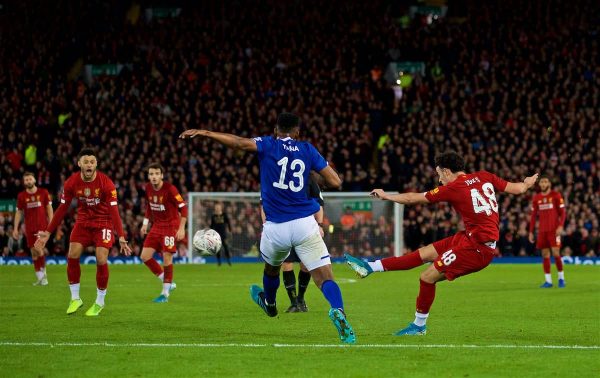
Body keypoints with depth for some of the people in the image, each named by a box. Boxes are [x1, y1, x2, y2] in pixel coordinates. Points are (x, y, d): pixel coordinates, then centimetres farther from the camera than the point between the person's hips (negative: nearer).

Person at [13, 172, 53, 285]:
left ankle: (43, 274, -2)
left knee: (39, 249, -16)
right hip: (29, 228, 2)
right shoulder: (21, 196, 3)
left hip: (42, 226, -2)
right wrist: (15, 228, 3)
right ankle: (39, 277, 12)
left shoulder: (43, 192, 0)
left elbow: (49, 208, 5)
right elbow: (18, 212, 7)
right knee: (34, 252, 3)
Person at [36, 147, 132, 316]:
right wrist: (48, 232, -5)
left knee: (101, 260, -14)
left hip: (103, 223, -3)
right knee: (72, 256, -11)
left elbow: (114, 211, -22)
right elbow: (62, 209, -4)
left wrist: (121, 237, -31)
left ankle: (99, 302, 5)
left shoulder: (106, 183, -22)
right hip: (83, 222, 3)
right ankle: (75, 299, 6)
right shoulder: (71, 183, -13)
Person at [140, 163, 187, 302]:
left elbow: (183, 207, -16)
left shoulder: (170, 189, -19)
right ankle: (168, 283, 14)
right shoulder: (148, 188, 0)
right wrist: (145, 223, 14)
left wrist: (181, 228, -21)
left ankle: (165, 293, 6)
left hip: (171, 226, -7)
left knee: (167, 258, -8)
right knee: (145, 256, 0)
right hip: (157, 226, 7)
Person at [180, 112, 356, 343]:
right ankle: (338, 310, -34)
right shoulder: (308, 150, 6)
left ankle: (269, 303, 57)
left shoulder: (268, 146, 1)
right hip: (305, 224, 0)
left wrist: (203, 133, -15)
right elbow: (335, 182, 4)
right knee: (325, 277, -6)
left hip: (275, 228, 0)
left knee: (272, 267, 31)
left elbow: (239, 142, -16)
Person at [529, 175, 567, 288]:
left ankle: (561, 278, 4)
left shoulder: (556, 195, 0)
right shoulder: (536, 198, 10)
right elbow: (533, 216, 15)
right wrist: (531, 232, 10)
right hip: (542, 231, 4)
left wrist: (560, 226, -15)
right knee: (545, 255, 1)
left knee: (555, 253, -9)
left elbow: (563, 212, -2)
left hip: (554, 230, -4)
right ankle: (548, 281, 4)